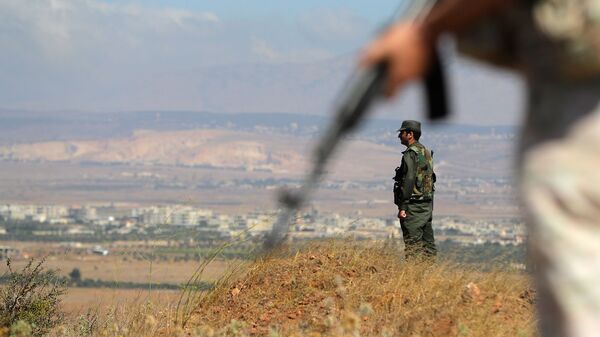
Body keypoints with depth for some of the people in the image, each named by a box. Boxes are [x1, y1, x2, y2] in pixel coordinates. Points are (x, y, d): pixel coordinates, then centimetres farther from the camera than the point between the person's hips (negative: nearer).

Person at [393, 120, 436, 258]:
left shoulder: (411, 154, -13)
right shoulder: (426, 152, 15)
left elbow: (408, 181, -20)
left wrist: (402, 207, -19)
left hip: (414, 206, -9)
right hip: (427, 204, 9)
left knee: (413, 246, -8)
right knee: (428, 243, 10)